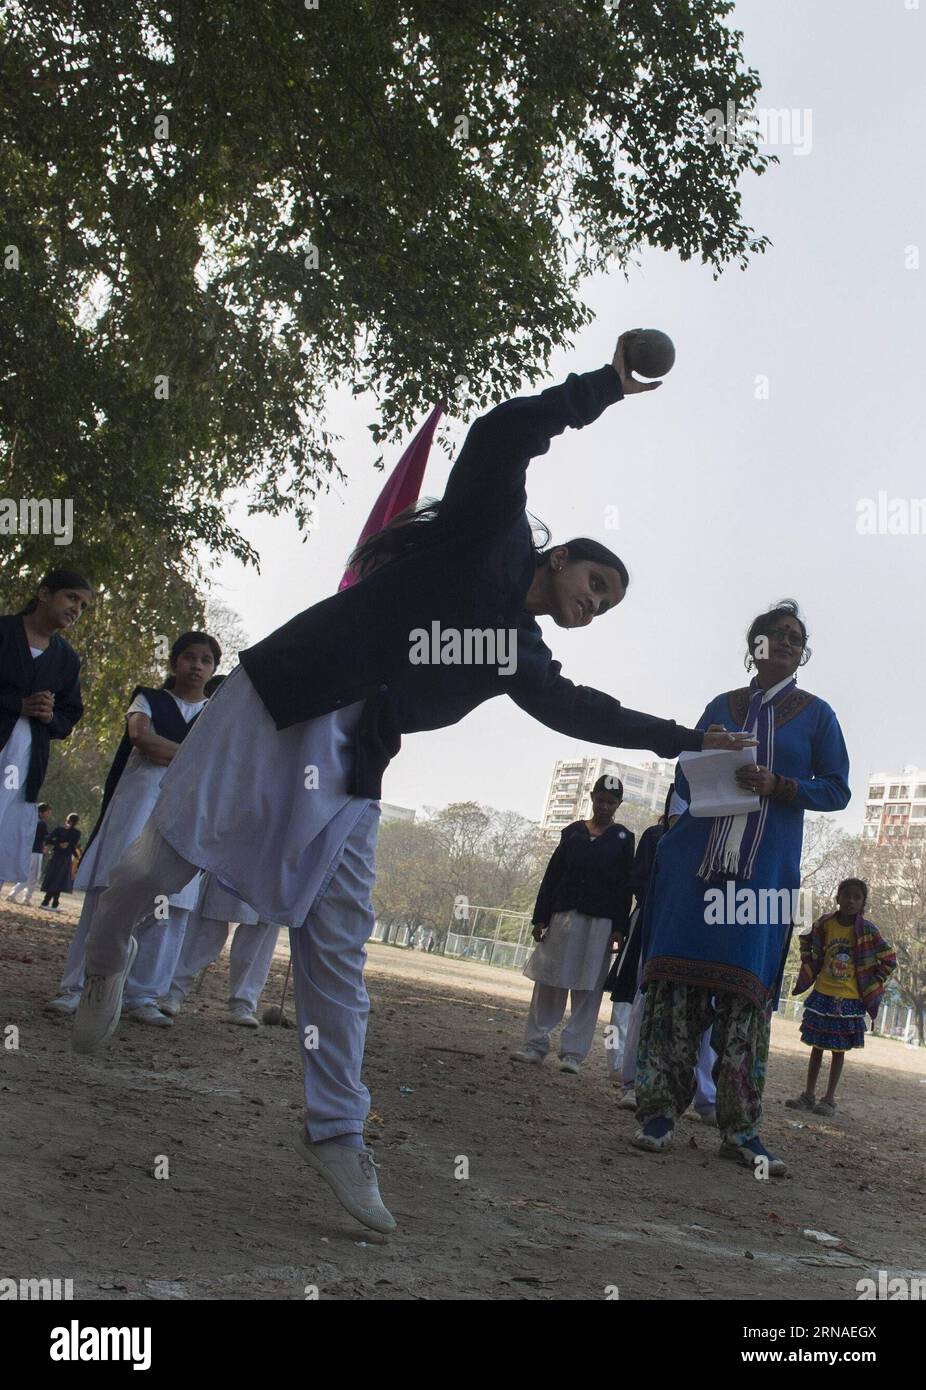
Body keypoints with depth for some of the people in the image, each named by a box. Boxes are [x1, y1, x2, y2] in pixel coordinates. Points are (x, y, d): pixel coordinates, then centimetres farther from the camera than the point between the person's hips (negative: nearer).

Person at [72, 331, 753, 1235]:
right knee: (161, 861, -5)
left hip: (348, 777, 7)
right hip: (277, 715, -6)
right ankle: (105, 968, 28)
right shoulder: (491, 534, 1)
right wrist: (602, 391, -9)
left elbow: (586, 714, 31)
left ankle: (334, 1134, 9)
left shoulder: (524, 659, 18)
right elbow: (501, 437, -13)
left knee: (339, 952, 2)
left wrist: (685, 740, 35)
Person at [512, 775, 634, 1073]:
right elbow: (552, 875, 8)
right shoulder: (573, 832, 10)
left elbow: (625, 886, 0)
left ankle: (573, 1052, 2)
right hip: (563, 916, 2)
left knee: (587, 989, -1)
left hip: (600, 922, -2)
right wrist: (540, 918, 2)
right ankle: (535, 1045, 8)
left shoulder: (622, 838, 4)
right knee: (548, 983, 3)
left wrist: (619, 928, -9)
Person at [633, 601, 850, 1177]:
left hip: (767, 868, -1)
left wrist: (777, 785, -13)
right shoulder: (721, 707, 15)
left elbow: (837, 789, 3)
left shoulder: (816, 714, 9)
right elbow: (685, 783, 18)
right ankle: (661, 1109, -2)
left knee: (747, 988, -5)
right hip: (698, 858, 2)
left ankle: (741, 1128, -2)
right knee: (679, 976, -5)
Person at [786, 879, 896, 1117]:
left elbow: (889, 961, -4)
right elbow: (806, 941, 15)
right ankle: (808, 1095, 20)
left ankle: (829, 1100, 13)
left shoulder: (867, 930, -12)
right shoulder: (825, 924, -5)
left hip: (849, 1000, -3)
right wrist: (808, 974, 9)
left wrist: (870, 988, -3)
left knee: (838, 1050, 6)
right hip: (822, 995, 3)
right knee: (817, 1046, 11)